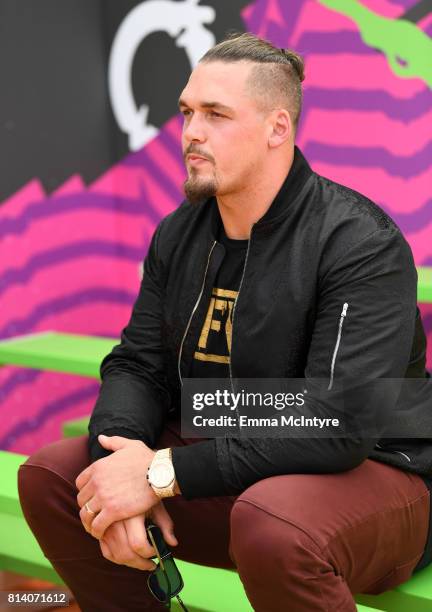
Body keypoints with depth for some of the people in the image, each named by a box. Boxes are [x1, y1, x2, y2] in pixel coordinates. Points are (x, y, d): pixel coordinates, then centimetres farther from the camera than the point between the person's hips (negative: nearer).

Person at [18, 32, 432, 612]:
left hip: (370, 472, -6)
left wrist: (164, 472, -28)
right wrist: (122, 452, -20)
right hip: (226, 468, 7)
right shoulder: (180, 235, 4)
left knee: (271, 525, -39)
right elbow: (136, 364, 4)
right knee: (49, 477, -5)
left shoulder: (361, 243, -20)